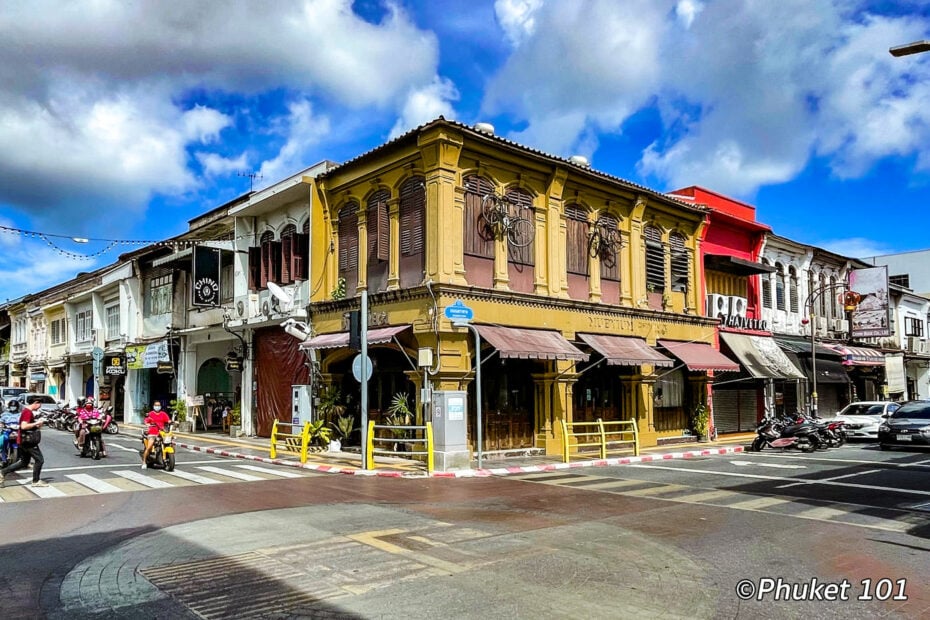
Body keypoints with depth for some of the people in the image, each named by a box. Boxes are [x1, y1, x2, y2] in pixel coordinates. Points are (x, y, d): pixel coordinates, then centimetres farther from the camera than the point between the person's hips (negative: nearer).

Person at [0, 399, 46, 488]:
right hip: (29, 441, -10)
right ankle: (36, 481, 7)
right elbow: (23, 426, -29)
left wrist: (37, 426, 11)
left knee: (24, 462, 17)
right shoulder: (28, 412, -18)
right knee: (39, 460, -1)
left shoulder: (26, 411, 14)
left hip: (24, 441, 10)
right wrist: (36, 423, -21)